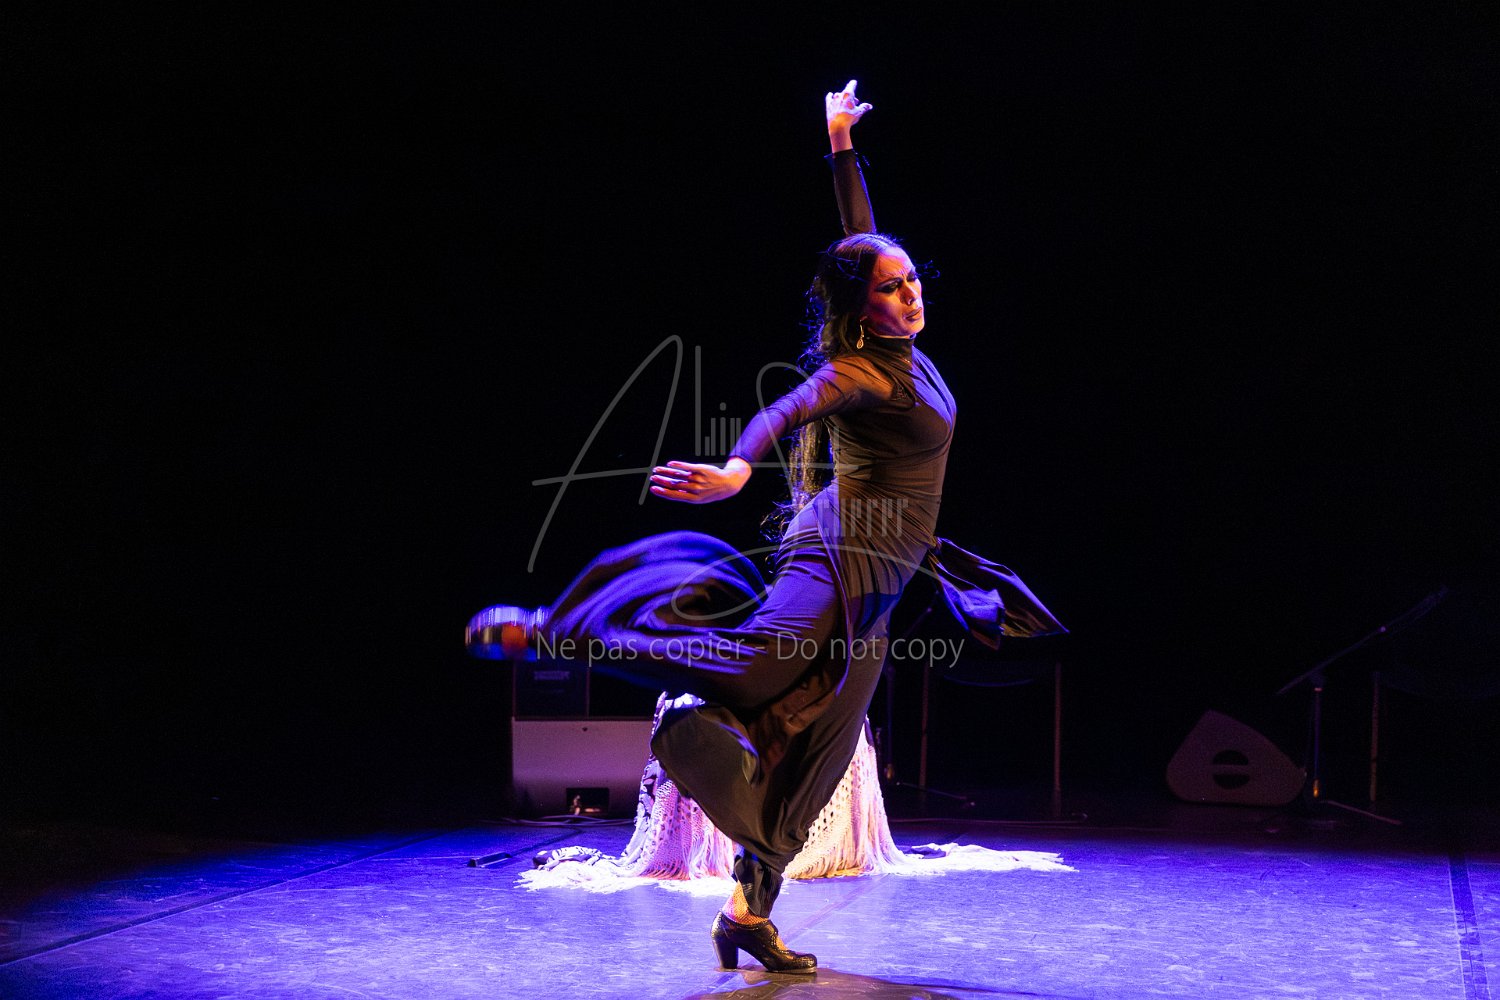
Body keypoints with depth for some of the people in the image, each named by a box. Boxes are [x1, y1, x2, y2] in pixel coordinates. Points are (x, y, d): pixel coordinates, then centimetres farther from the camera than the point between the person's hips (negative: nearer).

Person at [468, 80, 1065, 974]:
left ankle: (750, 914, 5)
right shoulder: (857, 371, -12)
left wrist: (843, 144, 28)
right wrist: (739, 468, -52)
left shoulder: (902, 353, 11)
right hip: (840, 556, -8)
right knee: (753, 662, -30)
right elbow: (790, 410, -32)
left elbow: (862, 234, 22)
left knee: (810, 752, 4)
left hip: (871, 589, 8)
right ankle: (542, 630, -25)